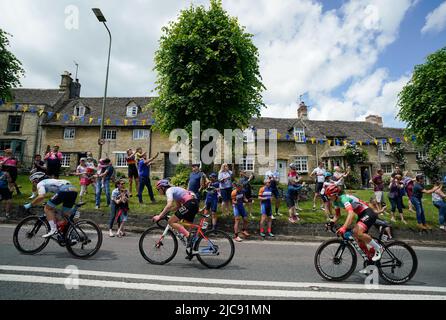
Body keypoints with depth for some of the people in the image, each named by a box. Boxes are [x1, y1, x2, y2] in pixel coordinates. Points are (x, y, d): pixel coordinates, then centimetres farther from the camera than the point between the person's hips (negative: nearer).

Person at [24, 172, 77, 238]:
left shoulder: (40, 183, 15)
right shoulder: (51, 181, 39)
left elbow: (41, 197, -5)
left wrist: (30, 205, 8)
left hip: (64, 190, -8)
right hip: (74, 191, 8)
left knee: (47, 208, 9)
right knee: (65, 214, 18)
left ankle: (53, 229, -1)